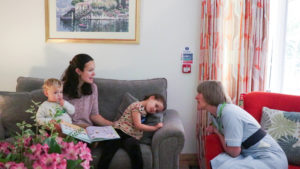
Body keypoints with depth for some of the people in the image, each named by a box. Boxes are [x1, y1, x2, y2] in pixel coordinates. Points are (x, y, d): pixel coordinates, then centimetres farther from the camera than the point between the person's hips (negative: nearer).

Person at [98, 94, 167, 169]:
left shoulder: (144, 111, 22)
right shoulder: (137, 106, -2)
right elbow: (138, 125, -8)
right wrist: (155, 127, -2)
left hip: (130, 137, 6)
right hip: (119, 131, -5)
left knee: (134, 145, -30)